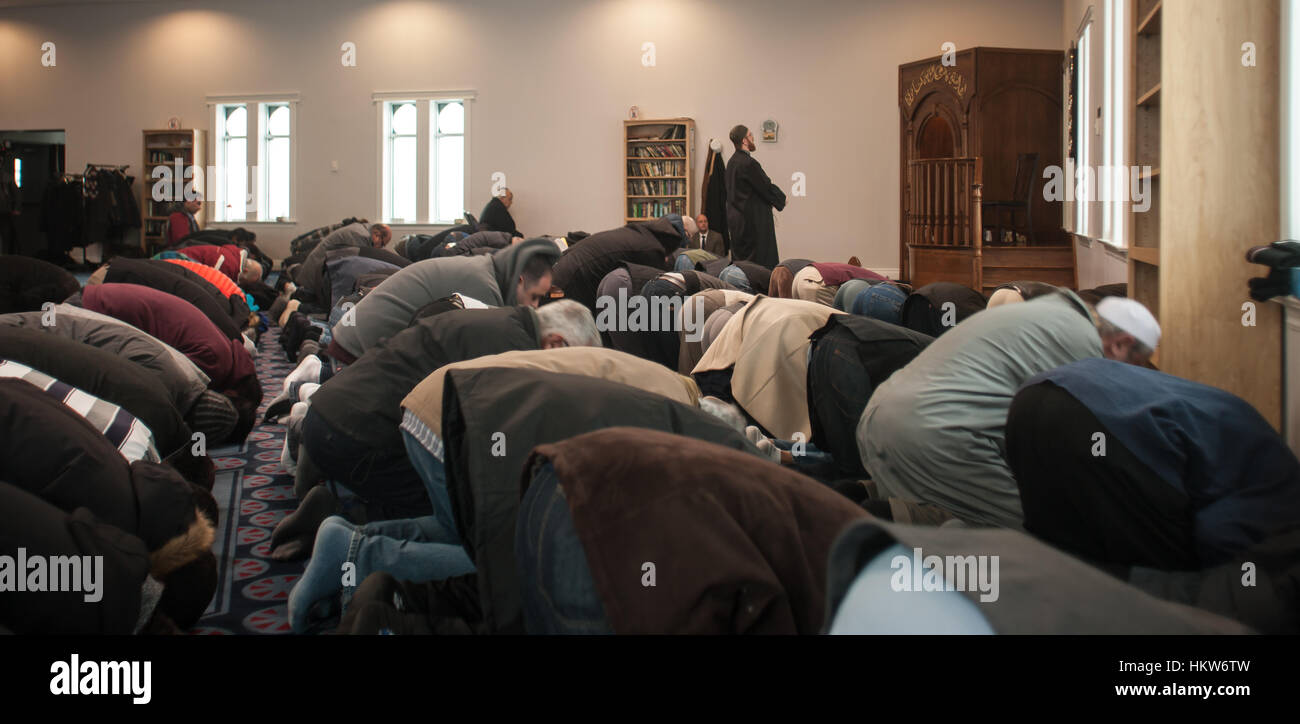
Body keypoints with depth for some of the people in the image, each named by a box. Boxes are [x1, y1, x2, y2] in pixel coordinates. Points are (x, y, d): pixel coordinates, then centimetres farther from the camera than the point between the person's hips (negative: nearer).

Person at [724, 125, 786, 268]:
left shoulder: (732, 161, 11)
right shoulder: (748, 163, -18)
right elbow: (766, 187, -14)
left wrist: (774, 199, 12)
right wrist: (781, 198, 4)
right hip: (753, 220, -10)